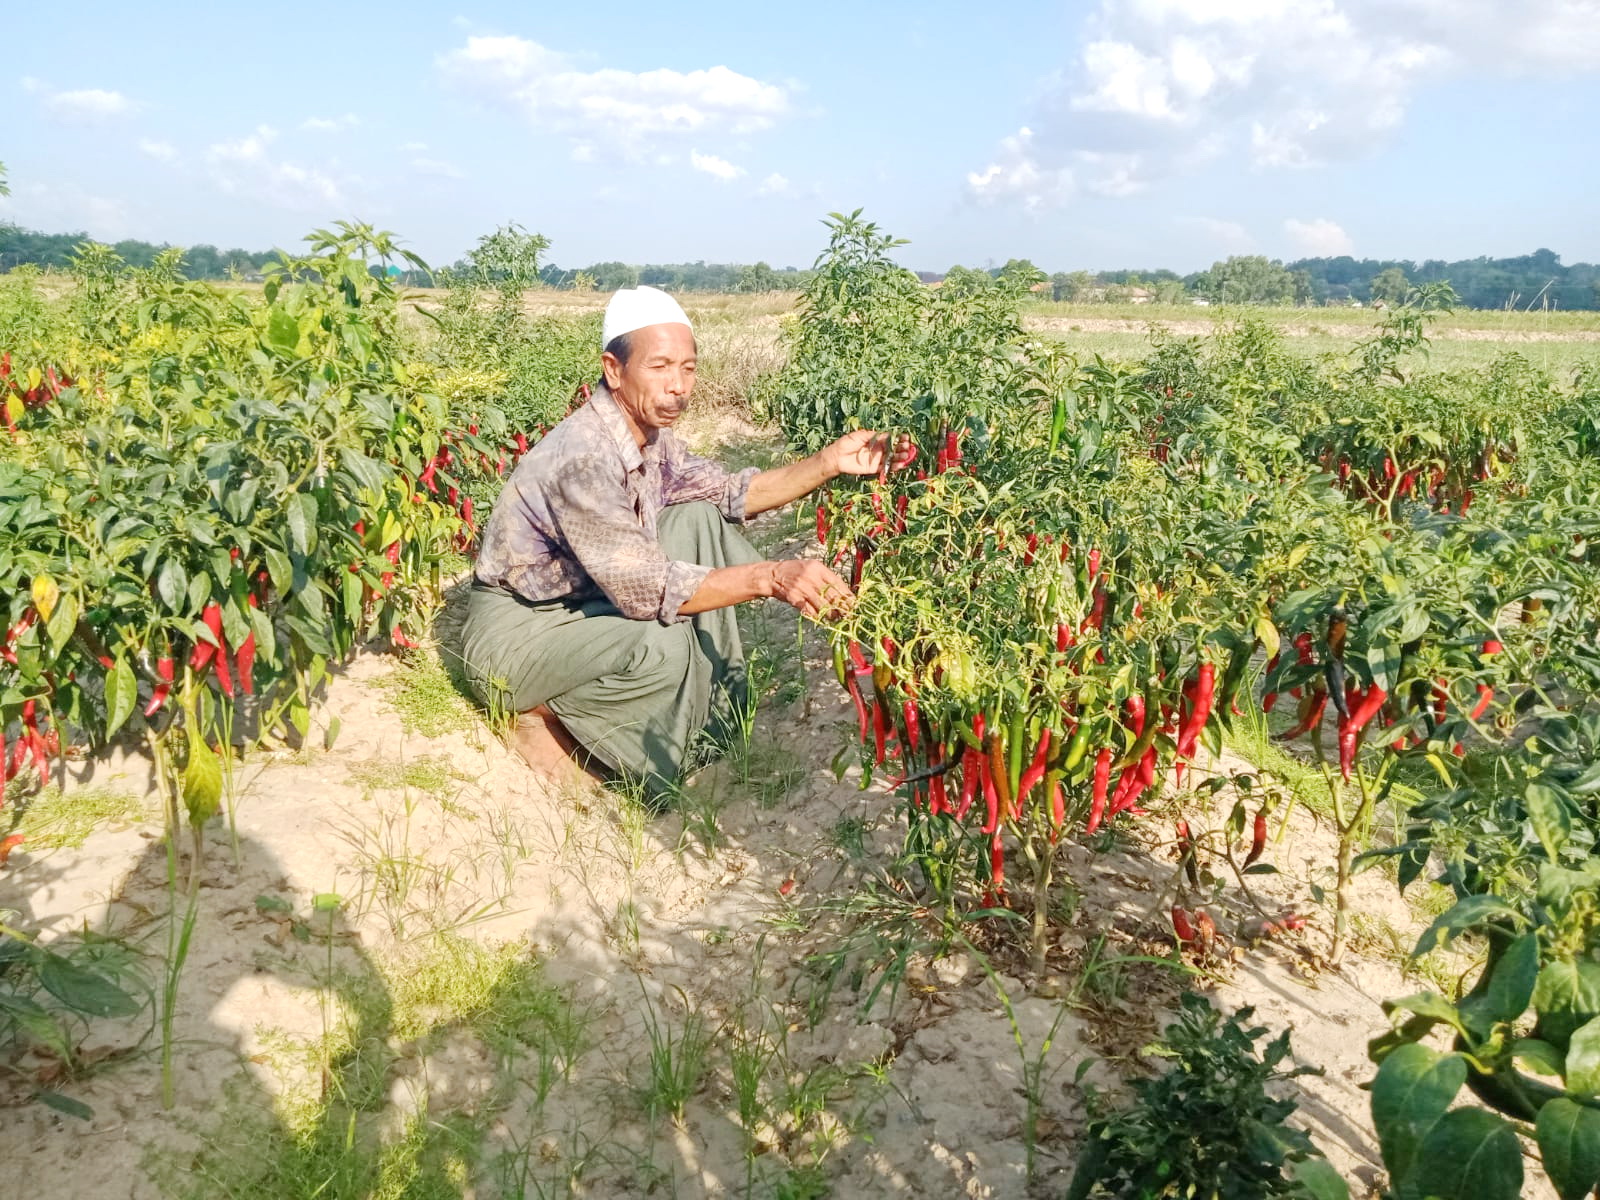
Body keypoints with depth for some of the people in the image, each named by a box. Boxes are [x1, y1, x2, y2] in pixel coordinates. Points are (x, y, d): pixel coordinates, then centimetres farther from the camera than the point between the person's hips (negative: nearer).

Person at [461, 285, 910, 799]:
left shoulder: (650, 435, -2)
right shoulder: (584, 457, -30)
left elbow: (733, 493, 9)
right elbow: (648, 591, -31)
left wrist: (830, 463, -4)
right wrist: (769, 577, -39)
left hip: (587, 602, 9)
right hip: (515, 631, -9)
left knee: (701, 520, 1)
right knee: (664, 649, -34)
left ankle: (716, 709, 5)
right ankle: (546, 719, -4)